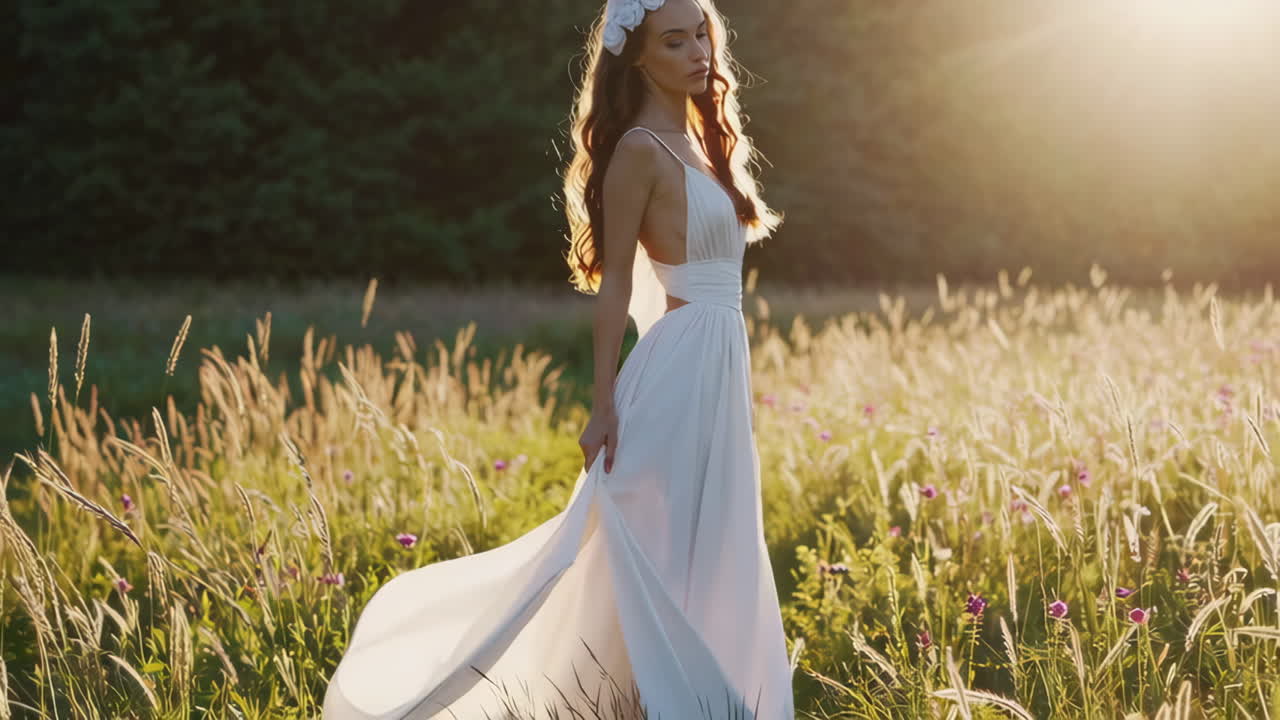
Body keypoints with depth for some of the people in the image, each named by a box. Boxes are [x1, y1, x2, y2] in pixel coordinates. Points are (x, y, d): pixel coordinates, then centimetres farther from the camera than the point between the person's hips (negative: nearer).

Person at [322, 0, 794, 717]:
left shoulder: (700, 142, 15)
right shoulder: (640, 150, -11)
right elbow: (614, 282, -13)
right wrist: (605, 406, -15)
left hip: (719, 369, 9)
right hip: (680, 369, -9)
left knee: (714, 558, 13)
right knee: (661, 557, -4)